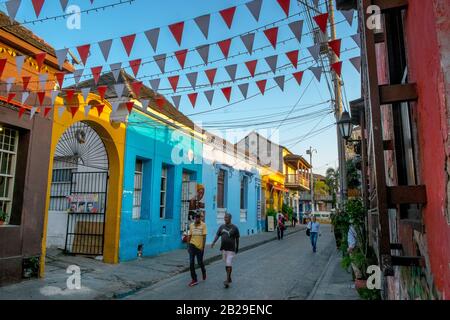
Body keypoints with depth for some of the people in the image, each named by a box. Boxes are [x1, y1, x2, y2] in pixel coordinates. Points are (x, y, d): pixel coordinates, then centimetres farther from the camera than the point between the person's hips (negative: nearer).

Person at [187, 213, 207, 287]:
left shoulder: (203, 225, -7)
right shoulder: (191, 225, 3)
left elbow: (204, 236, -7)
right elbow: (189, 236, 9)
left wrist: (203, 247, -10)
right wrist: (188, 246, 8)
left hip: (200, 246, -3)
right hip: (192, 245, 3)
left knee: (200, 262, 8)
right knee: (191, 263, -2)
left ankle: (203, 272, 40)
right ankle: (194, 280, 8)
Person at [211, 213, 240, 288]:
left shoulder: (234, 228, -5)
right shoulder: (221, 227, 6)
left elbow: (237, 238, 1)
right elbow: (217, 235, 2)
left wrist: (237, 248, 6)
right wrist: (213, 242, -13)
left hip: (231, 249, -5)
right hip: (223, 248, 5)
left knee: (229, 264, -9)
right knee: (226, 264, 14)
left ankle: (227, 281, -5)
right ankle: (229, 278, 28)